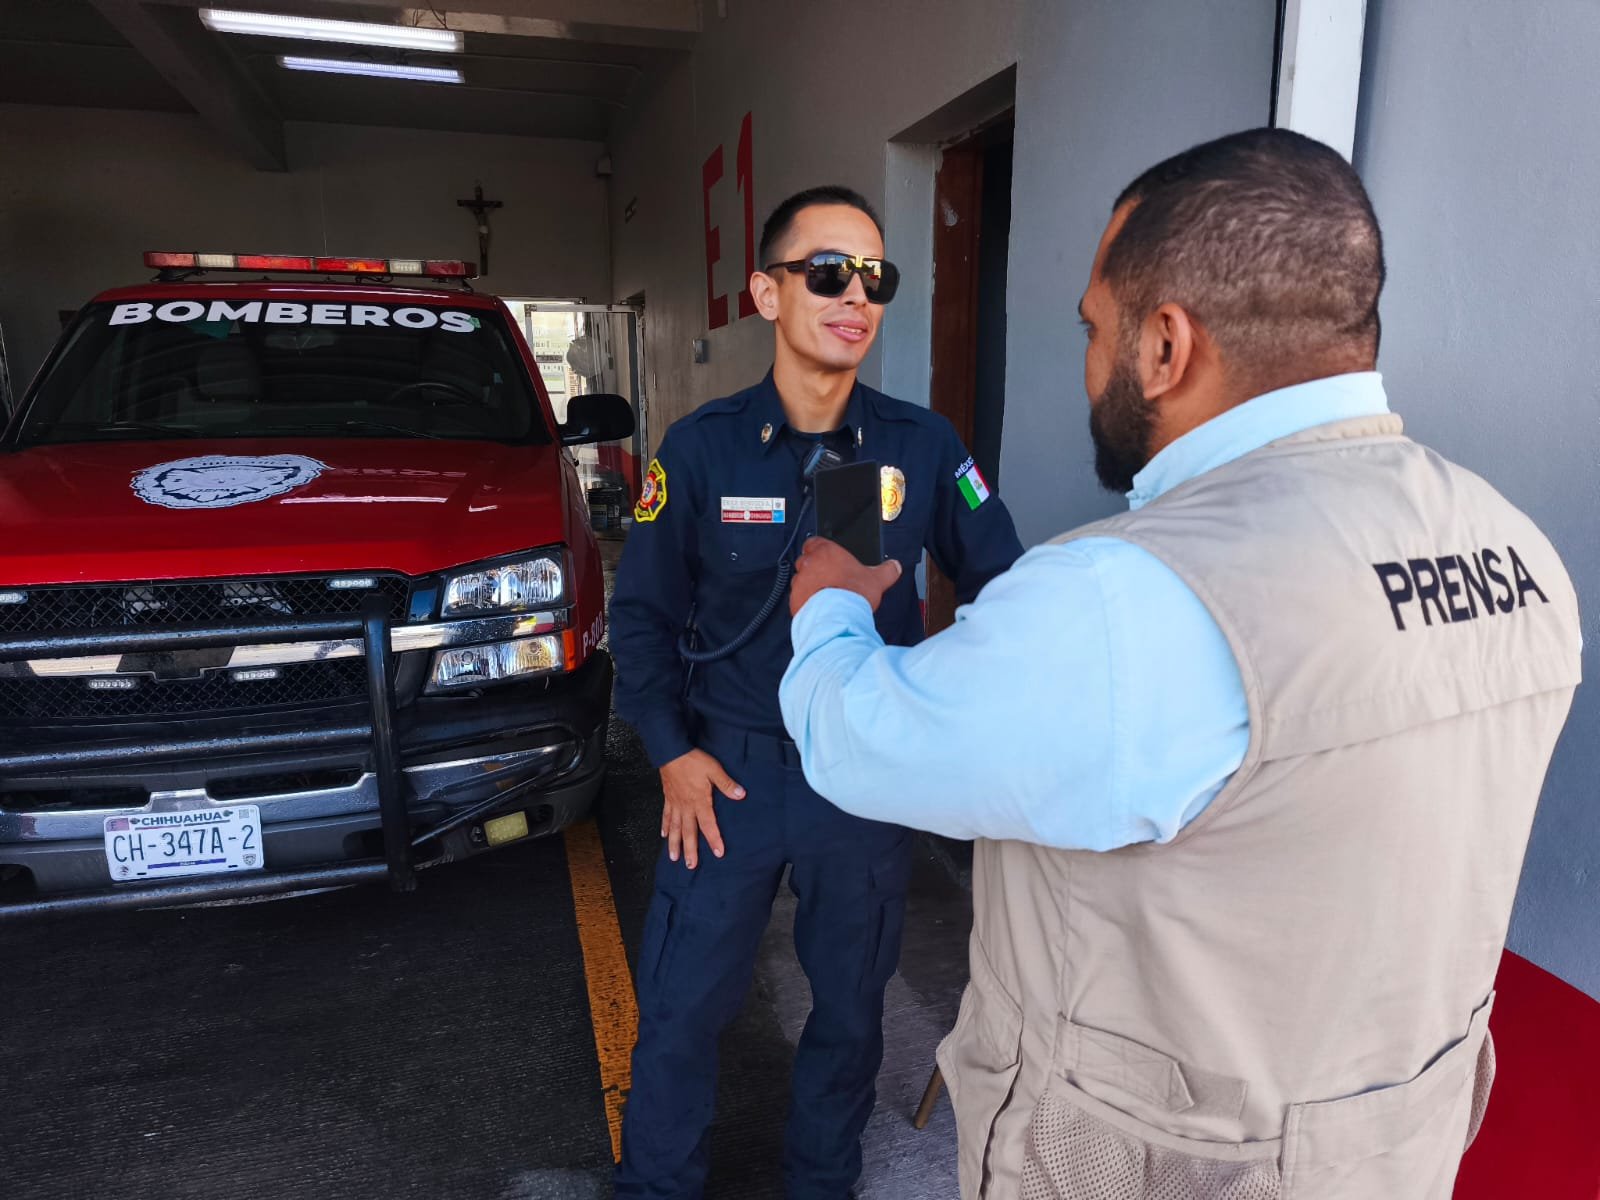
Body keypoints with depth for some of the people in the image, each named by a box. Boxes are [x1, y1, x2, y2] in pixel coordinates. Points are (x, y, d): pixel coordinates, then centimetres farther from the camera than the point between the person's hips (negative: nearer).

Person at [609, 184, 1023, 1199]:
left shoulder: (924, 447, -7)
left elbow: (1001, 589, 2)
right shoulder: (701, 448, -7)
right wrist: (670, 748, -4)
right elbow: (644, 609, 2)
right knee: (682, 1006, 12)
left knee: (851, 1004, 19)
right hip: (730, 771, 0)